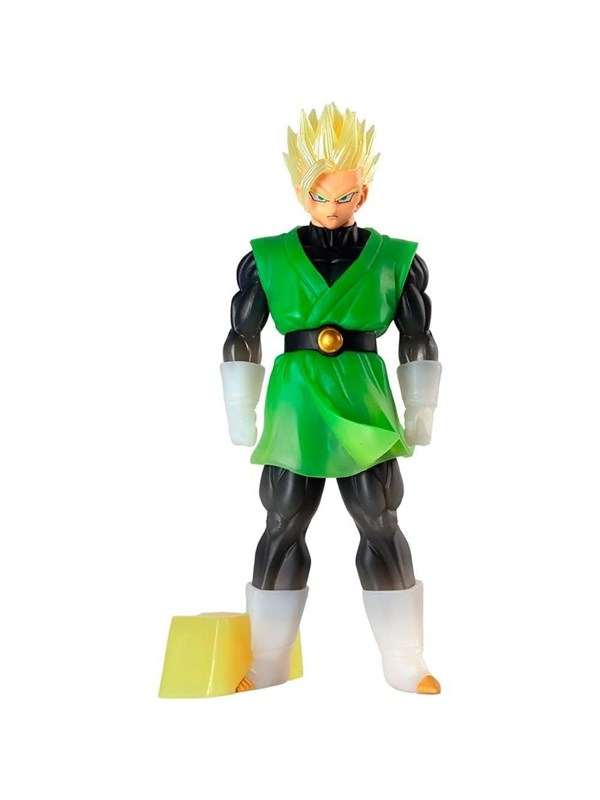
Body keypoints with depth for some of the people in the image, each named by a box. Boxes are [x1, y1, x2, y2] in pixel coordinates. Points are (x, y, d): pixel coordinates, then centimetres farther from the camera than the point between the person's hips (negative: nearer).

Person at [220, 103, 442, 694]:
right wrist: (242, 421, 3)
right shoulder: (268, 258, -1)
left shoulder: (394, 259, 0)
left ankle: (406, 665, 24)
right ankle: (267, 665, 26)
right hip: (294, 407, 1)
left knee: (381, 531, 6)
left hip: (365, 408, 0)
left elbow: (418, 344, 6)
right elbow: (241, 342, 4)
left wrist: (419, 418, 6)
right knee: (283, 531, 8)